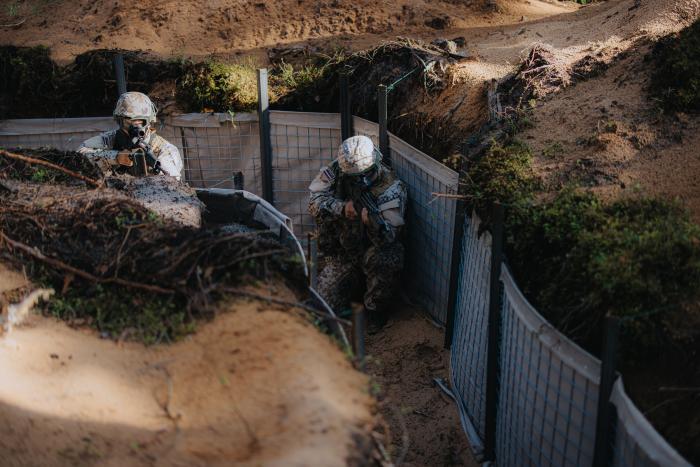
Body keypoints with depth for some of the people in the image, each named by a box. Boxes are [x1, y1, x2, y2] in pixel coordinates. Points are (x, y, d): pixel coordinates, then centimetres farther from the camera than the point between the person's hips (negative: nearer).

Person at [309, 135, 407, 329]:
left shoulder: (392, 188, -21)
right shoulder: (336, 171, -12)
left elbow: (389, 238, -28)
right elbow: (314, 201, -16)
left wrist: (373, 222, -50)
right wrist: (342, 208, -33)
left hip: (374, 249, -2)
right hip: (342, 253, 3)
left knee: (384, 259, -37)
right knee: (324, 302, -10)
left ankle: (376, 309, -9)